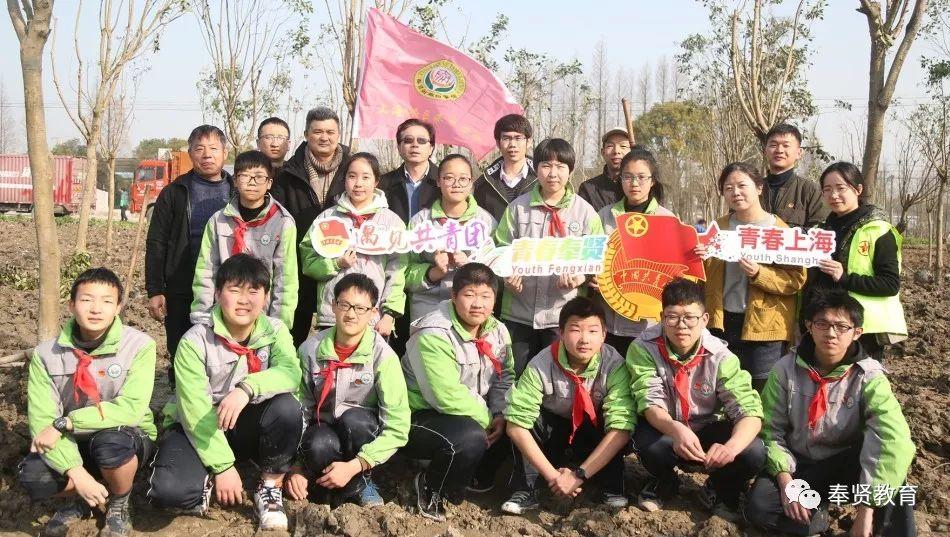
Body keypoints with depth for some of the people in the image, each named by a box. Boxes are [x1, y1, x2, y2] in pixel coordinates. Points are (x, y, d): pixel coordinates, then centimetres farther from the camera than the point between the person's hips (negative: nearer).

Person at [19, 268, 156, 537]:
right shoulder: (46, 354, -10)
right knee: (32, 476, -26)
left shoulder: (139, 346, -17)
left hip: (128, 439, -2)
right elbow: (42, 420, -17)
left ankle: (119, 507, -3)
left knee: (111, 441, -36)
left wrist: (65, 423, -28)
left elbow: (131, 408, -26)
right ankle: (78, 500, 11)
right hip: (75, 445, 3)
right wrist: (76, 472, -31)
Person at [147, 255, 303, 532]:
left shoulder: (275, 331, -8)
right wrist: (223, 467, -22)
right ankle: (208, 482, 6)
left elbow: (290, 373, -28)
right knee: (169, 490, -31)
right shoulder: (195, 342, -18)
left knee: (287, 407, -31)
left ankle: (270, 488, -7)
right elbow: (195, 411, -20)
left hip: (247, 426, 2)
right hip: (199, 430, -2)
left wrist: (247, 389, -45)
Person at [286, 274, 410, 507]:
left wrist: (354, 466, -26)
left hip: (363, 431, -1)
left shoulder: (383, 356, -17)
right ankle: (358, 488, -6)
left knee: (353, 418, -35)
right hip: (323, 428, 1)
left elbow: (398, 428, -19)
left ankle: (358, 478, -7)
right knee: (318, 446, -35)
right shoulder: (310, 349, -9)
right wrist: (296, 467, -12)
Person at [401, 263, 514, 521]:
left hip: (472, 414, 8)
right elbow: (447, 397, -30)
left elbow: (505, 378, 2)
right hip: (421, 415, -8)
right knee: (471, 438, -33)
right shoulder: (434, 335, -26)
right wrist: (487, 418, -20)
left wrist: (500, 416, -16)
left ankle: (478, 479, 15)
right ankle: (430, 488, -5)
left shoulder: (497, 331, 0)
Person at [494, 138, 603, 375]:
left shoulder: (585, 211, 3)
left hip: (564, 314, -1)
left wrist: (581, 276, -18)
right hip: (519, 313, 1)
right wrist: (507, 275, -15)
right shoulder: (518, 207, 6)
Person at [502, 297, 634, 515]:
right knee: (527, 419, -30)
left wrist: (579, 475, -37)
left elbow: (621, 427, -32)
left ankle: (611, 490, -13)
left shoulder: (614, 365, -28)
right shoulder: (541, 366, -29)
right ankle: (526, 490, -19)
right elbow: (516, 425, -31)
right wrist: (552, 475, -35)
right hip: (553, 428, 0)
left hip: (593, 431, 0)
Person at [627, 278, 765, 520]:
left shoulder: (720, 356, -17)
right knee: (647, 442, -36)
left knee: (754, 453, -27)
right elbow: (650, 403, -26)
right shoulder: (643, 348, -19)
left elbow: (750, 412, -25)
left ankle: (718, 492, 9)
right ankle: (664, 483, 3)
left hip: (709, 431, 1)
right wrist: (676, 429, -50)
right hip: (665, 430, -1)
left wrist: (731, 446, -48)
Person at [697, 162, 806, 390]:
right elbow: (706, 276, 17)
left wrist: (758, 273, -23)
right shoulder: (718, 227, 11)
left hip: (764, 327, -4)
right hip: (722, 323, 4)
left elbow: (796, 281, -9)